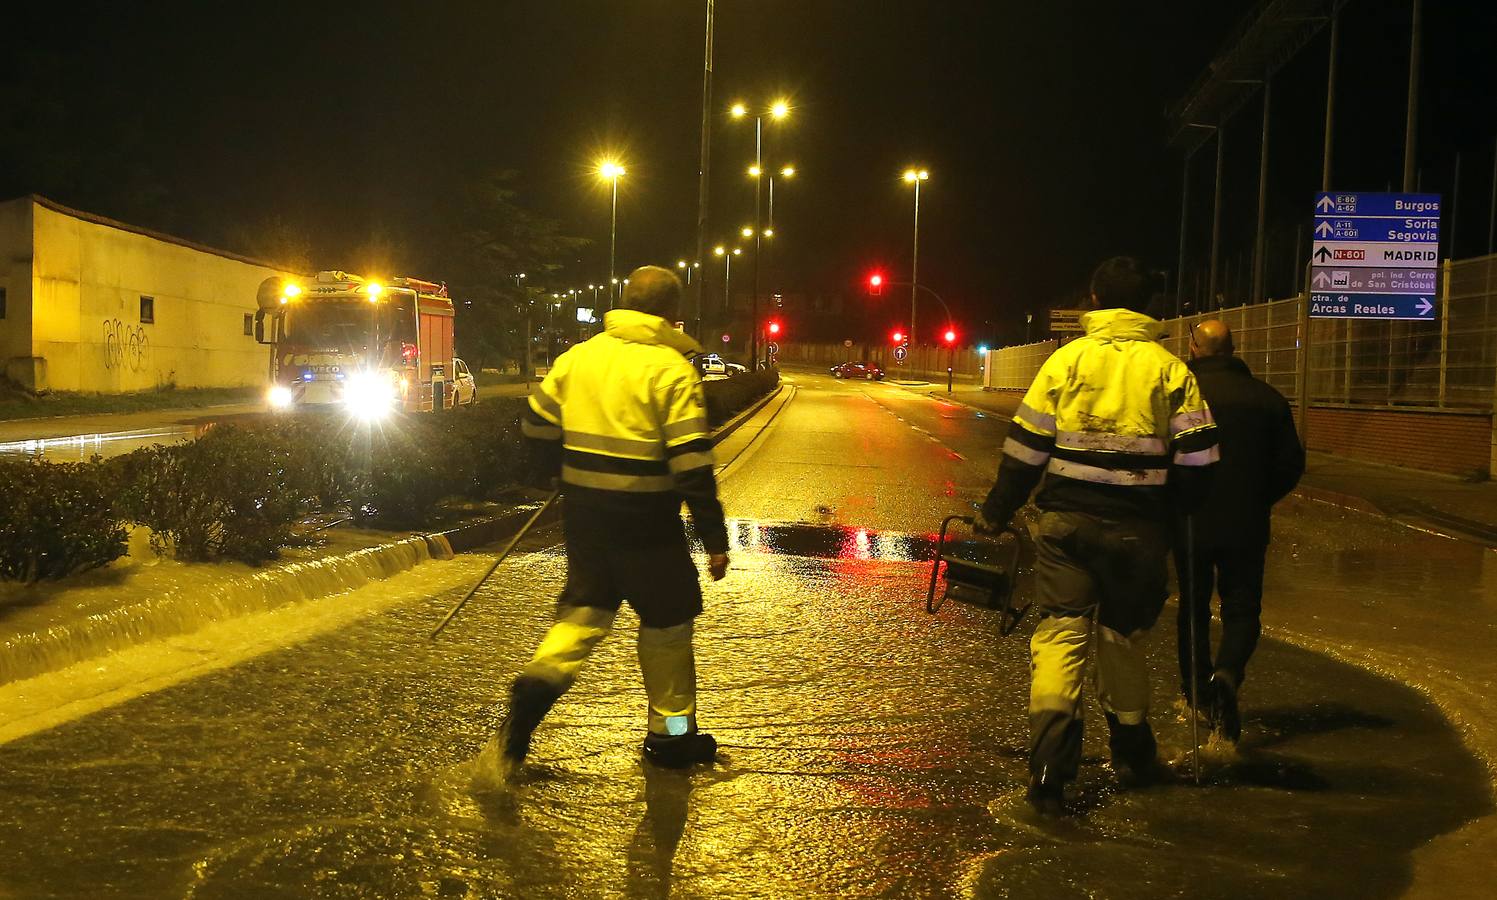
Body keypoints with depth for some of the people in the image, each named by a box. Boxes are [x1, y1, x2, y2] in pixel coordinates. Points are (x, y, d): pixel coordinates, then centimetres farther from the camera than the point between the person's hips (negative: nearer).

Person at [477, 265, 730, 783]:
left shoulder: (578, 356, 5)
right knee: (666, 622, 11)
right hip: (646, 521, -5)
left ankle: (541, 678, -12)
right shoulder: (671, 370, -12)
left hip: (584, 512, 5)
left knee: (585, 608, 16)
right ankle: (670, 735, 22)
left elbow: (537, 425, 11)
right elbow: (692, 463, -17)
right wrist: (715, 539, -11)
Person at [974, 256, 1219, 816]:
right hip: (1138, 531, 1)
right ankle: (1132, 755, 32)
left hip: (1066, 522, -1)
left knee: (1059, 633, -1)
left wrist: (995, 513, 8)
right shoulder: (1170, 369, 3)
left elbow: (1026, 449, 0)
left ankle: (1049, 774, -12)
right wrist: (1167, 516, 16)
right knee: (1122, 635, 17)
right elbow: (1197, 460, 1)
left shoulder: (1066, 360, 1)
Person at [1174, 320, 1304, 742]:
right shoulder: (1267, 398, -1)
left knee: (1193, 607, 16)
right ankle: (1227, 675, -20)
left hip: (1190, 523, -1)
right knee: (1242, 608, 7)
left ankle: (1197, 692, 24)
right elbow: (1292, 463, 3)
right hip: (1246, 527, 1)